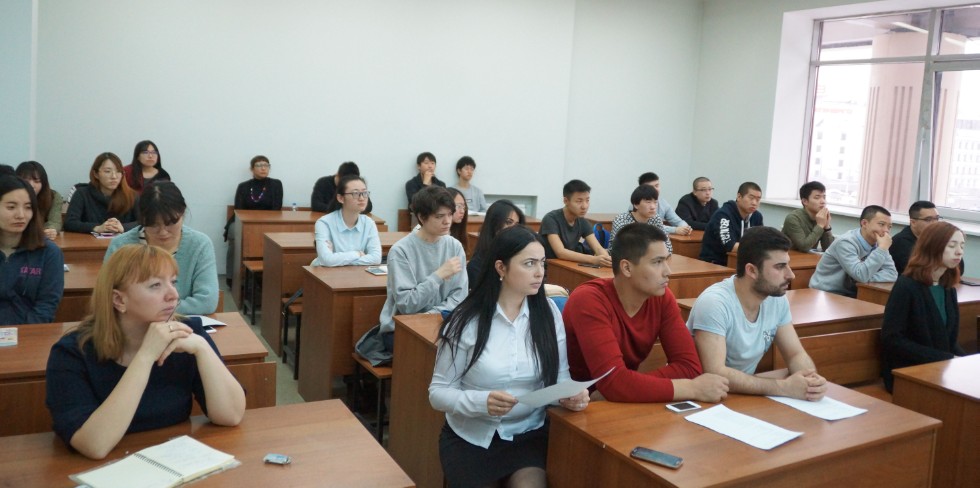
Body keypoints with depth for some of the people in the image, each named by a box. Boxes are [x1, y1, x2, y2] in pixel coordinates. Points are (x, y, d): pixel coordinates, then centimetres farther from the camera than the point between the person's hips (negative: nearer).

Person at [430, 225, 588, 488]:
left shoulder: (548, 312, -2)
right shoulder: (466, 321, -12)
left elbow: (560, 378, 2)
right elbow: (438, 392, -9)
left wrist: (570, 395, -21)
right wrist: (481, 401, -27)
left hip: (529, 435, 2)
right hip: (471, 439, -1)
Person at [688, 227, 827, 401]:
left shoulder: (778, 299, -5)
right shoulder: (714, 303, -25)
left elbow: (796, 354, 3)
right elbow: (714, 374, -31)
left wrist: (810, 378, -19)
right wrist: (784, 387, -31)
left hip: (744, 393, 6)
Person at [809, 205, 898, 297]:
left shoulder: (877, 243, 1)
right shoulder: (846, 243, -20)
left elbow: (892, 274, -6)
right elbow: (861, 275, -30)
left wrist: (867, 279, -22)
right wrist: (882, 249, -27)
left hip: (850, 295, 7)